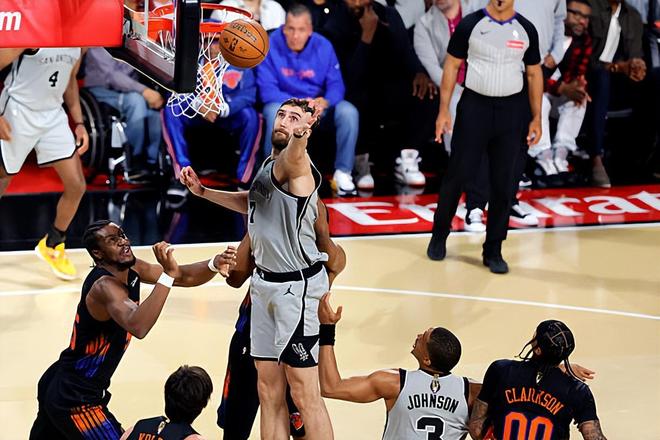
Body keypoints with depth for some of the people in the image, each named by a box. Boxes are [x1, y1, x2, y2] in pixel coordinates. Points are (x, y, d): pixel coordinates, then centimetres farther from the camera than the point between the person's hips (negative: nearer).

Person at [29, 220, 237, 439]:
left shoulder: (131, 269, 0)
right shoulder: (105, 286, -26)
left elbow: (184, 276, 6)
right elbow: (138, 327, -45)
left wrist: (214, 264, -14)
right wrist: (168, 274, -47)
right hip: (74, 399, -10)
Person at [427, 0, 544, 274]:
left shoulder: (526, 30, 2)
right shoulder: (470, 25, -5)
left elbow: (534, 73, 10)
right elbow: (452, 66, 0)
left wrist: (536, 118, 6)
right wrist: (444, 111, -6)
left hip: (510, 110, 2)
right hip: (474, 105, -2)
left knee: (503, 183, 4)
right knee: (457, 174, 2)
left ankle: (493, 251, 13)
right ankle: (439, 236, 23)